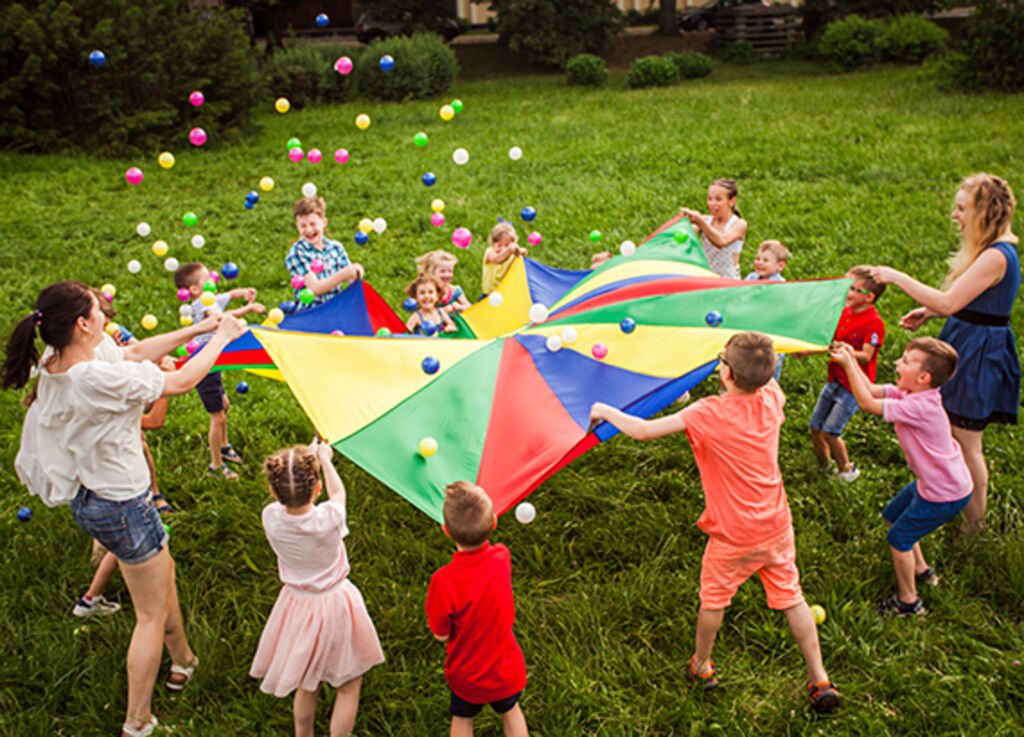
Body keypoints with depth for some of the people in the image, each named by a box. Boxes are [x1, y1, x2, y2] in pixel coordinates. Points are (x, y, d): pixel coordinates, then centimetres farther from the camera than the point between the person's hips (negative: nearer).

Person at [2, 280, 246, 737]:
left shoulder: (52, 370, -5)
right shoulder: (98, 379, -31)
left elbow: (134, 353, 4)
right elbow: (182, 382, -20)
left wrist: (199, 329, 6)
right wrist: (221, 339, -4)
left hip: (86, 500, 9)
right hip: (122, 506, -9)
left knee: (162, 573, 29)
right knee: (152, 616, 8)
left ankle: (182, 662, 50)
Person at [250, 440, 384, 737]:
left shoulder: (270, 518, -21)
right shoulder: (329, 518, -28)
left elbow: (287, 500, 5)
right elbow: (338, 492, -3)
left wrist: (311, 457, 15)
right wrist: (324, 459, 13)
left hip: (297, 604, 4)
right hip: (336, 605, -4)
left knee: (306, 684, 25)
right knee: (348, 686, 16)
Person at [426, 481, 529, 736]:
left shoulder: (444, 582, -36)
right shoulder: (502, 557, -25)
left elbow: (441, 635, -19)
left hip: (467, 674, -2)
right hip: (506, 668, 2)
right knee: (510, 711, 31)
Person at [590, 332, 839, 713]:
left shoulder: (708, 414, -25)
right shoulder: (771, 399, -9)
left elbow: (643, 430, -22)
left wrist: (606, 411, -7)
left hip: (733, 537, -4)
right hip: (776, 527, 4)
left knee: (713, 599, 19)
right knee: (791, 599, 17)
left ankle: (701, 665, 40)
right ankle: (820, 680, 24)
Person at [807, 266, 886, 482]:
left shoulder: (874, 323, -17)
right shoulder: (844, 312, 6)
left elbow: (865, 356, -25)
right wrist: (807, 349, 1)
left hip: (853, 386, -8)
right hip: (835, 380, 8)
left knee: (830, 431, -11)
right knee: (815, 426, 9)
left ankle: (847, 470, 12)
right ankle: (824, 467, 32)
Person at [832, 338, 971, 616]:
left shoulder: (920, 407, -33)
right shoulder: (909, 393, -6)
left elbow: (867, 403, -33)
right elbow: (873, 391, -1)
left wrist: (848, 365, -30)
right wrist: (851, 360, -12)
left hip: (945, 494, -9)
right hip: (931, 481, 10)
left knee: (899, 538, 3)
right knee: (893, 515, 25)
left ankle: (908, 601, 22)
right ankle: (921, 570, 44)